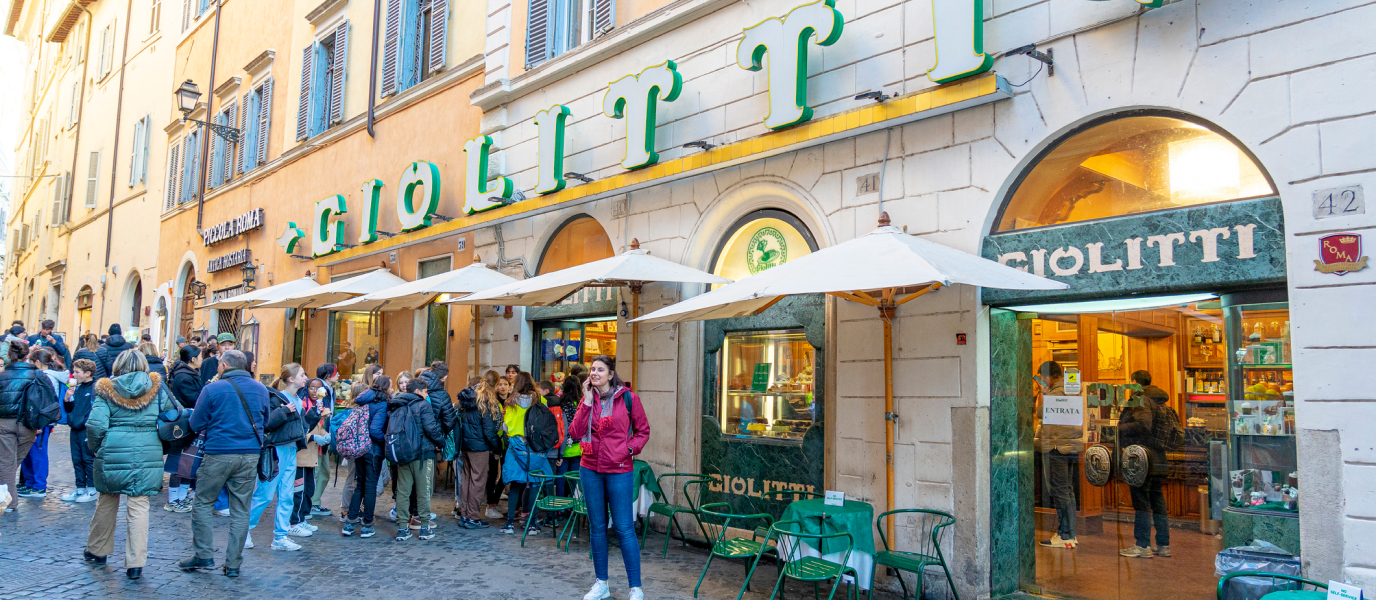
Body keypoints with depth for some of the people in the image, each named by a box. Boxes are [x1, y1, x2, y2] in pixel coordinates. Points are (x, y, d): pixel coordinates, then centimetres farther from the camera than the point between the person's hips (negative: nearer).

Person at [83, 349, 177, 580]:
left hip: (113, 454, 0)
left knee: (107, 502, 19)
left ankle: (97, 551, 37)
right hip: (148, 455, 0)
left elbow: (96, 425, -9)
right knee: (139, 507, 1)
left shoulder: (107, 390, -1)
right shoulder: (156, 389, 2)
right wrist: (162, 445, 14)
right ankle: (135, 563, 1)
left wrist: (95, 447, 8)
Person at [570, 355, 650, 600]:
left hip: (619, 470, -4)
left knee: (624, 528, -4)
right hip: (590, 469, 4)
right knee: (597, 527, 12)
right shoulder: (587, 400, 7)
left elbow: (643, 431, 3)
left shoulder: (628, 398, -4)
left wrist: (629, 449, -13)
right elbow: (576, 432, -5)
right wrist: (587, 402, -9)